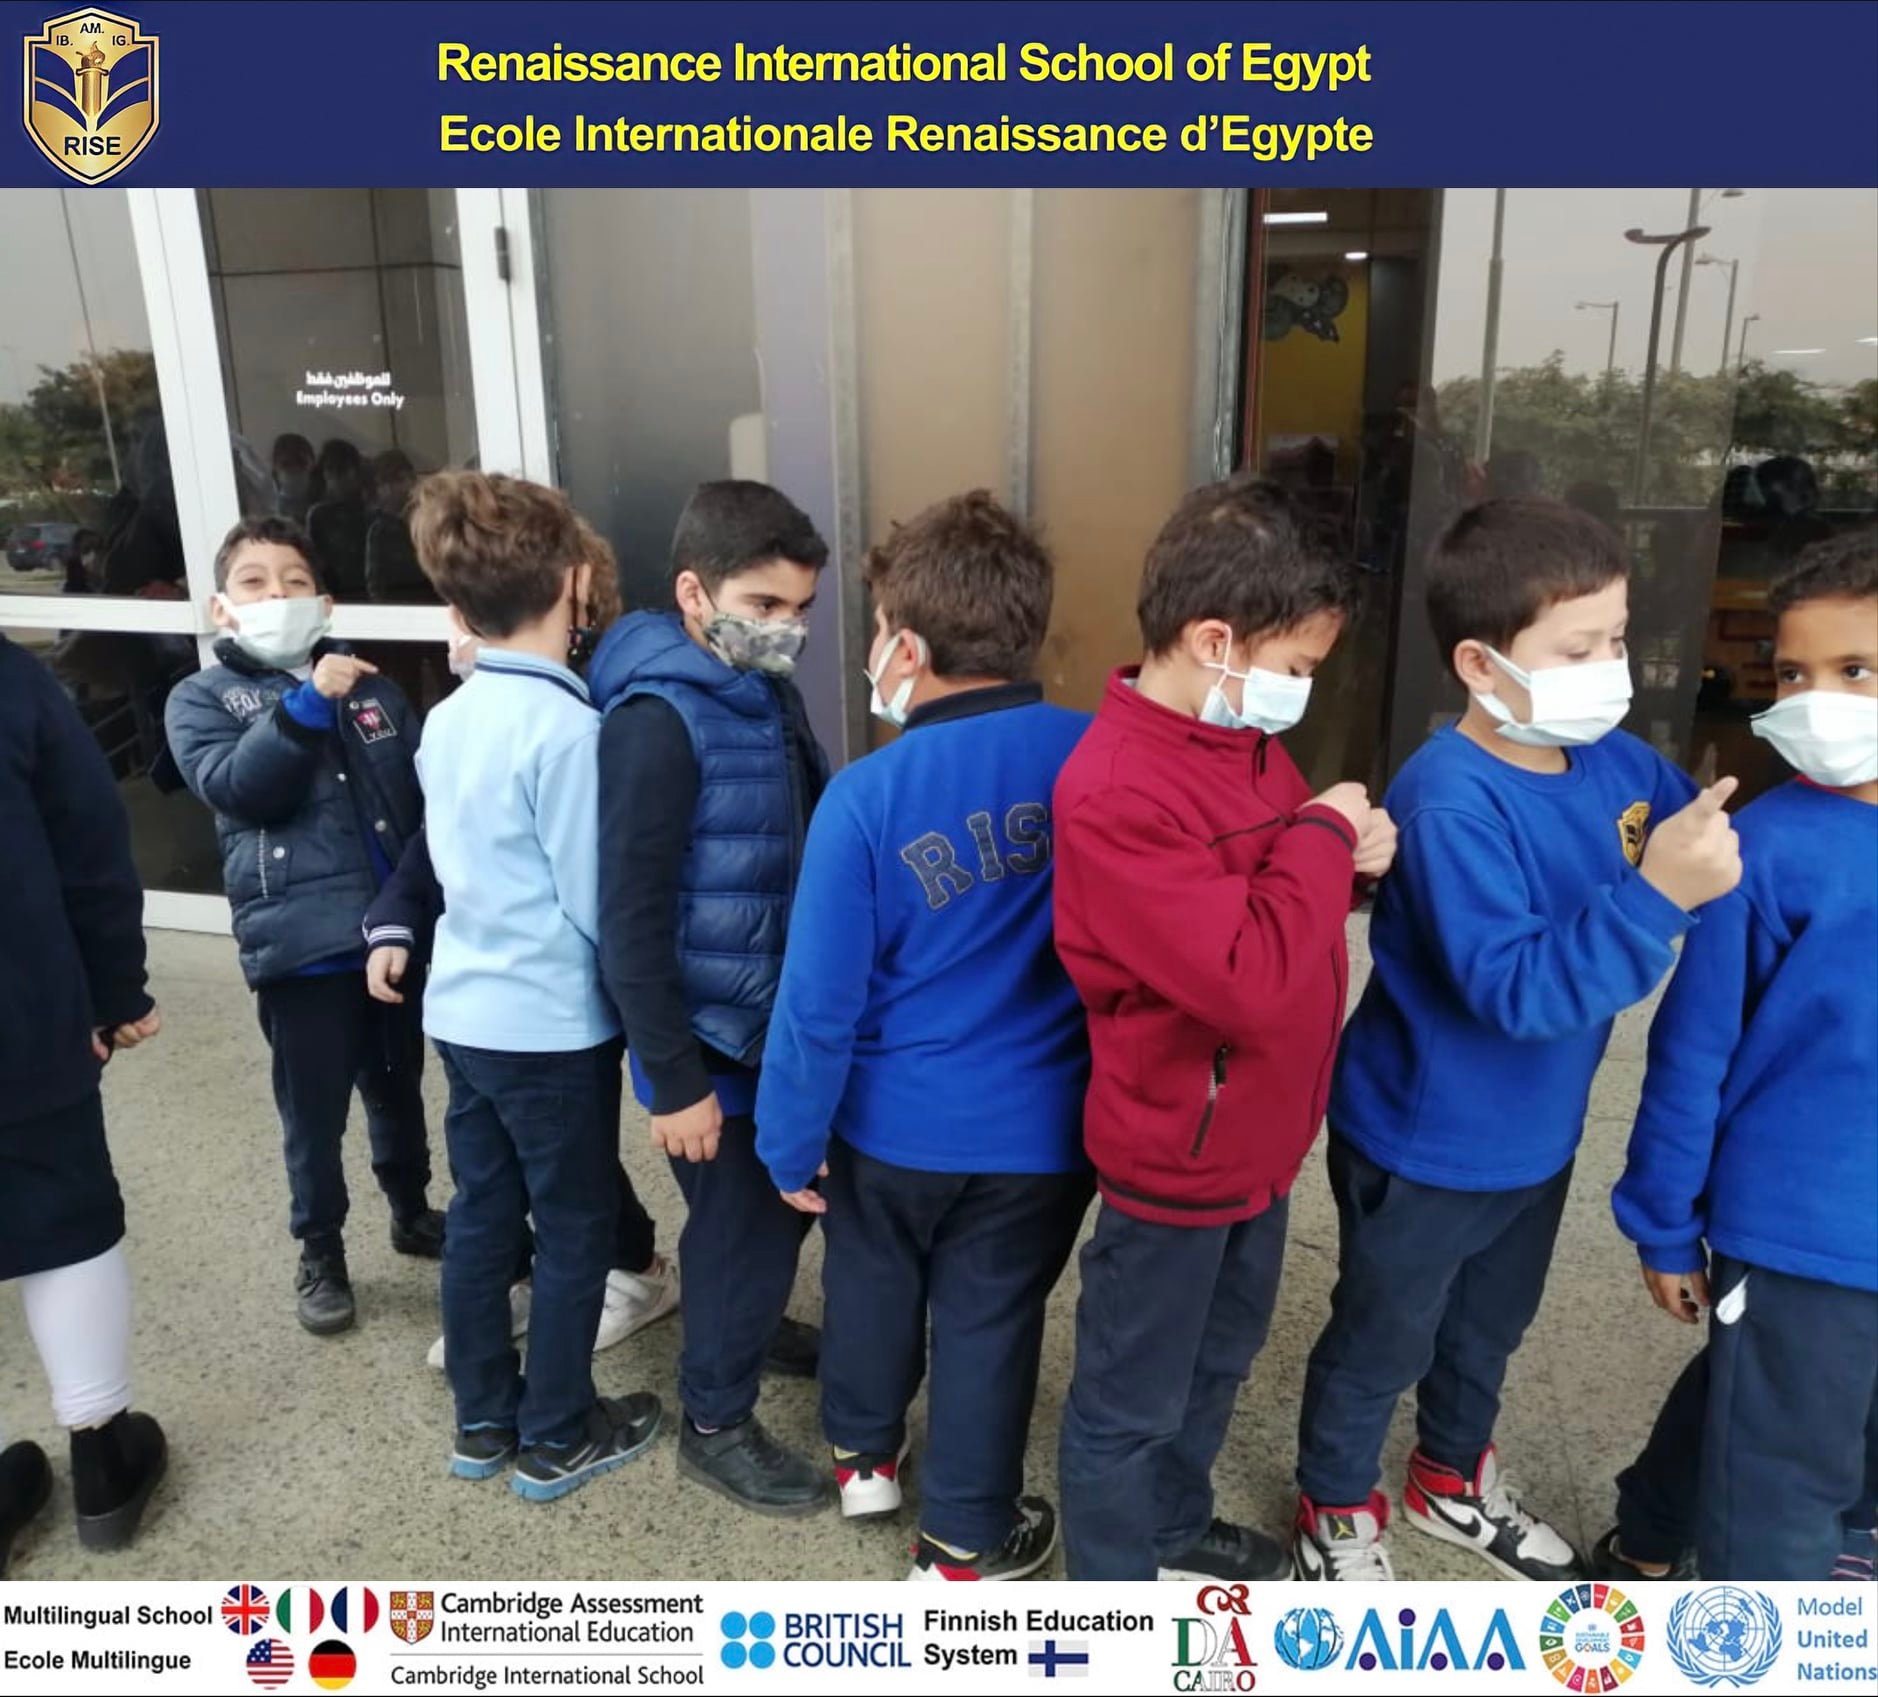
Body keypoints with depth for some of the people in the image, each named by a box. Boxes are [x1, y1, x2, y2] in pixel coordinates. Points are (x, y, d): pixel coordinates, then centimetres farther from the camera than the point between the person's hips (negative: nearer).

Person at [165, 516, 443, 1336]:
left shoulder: (370, 686, 8)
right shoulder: (202, 698, 1)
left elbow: (428, 792, 7)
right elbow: (234, 786, -17)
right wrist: (307, 701, -24)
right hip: (300, 940, -3)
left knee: (397, 1088, 20)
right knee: (313, 1111, 9)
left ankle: (412, 1211, 41)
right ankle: (320, 1254, 30)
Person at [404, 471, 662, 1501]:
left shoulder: (445, 721, 3)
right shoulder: (568, 726, -21)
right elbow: (598, 903, -17)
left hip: (463, 1009, 7)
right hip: (554, 1022, -7)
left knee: (481, 1215, 18)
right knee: (575, 1228, 9)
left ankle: (482, 1420, 34)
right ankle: (556, 1440, 24)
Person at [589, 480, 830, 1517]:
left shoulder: (768, 696, 4)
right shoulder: (658, 722, -22)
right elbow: (630, 923, -22)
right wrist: (675, 1079, -19)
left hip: (780, 1015, 8)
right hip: (710, 1034, -8)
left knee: (784, 1198, 24)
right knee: (743, 1219, 8)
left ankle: (754, 1327, 51)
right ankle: (715, 1424, 30)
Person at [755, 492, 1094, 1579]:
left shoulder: (866, 797, -20)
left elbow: (819, 999, -15)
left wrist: (792, 1141, 0)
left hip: (891, 1121, 0)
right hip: (1041, 1123, 1)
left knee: (873, 1281, 26)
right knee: (991, 1318, 19)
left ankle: (865, 1455, 51)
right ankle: (965, 1538, 37)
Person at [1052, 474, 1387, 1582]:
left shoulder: (1244, 741, 0)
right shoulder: (1116, 797, -30)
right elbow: (1253, 977, -35)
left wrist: (1348, 857, -7)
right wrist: (1323, 841, -22)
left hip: (1255, 1137, 10)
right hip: (1177, 1156, -9)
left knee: (1220, 1355, 29)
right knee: (1131, 1397, 14)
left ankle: (1176, 1526, 53)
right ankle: (1112, 1592, 37)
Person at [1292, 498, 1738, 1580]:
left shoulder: (1617, 763, -7)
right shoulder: (1455, 803, -31)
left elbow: (1727, 851, 3)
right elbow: (1513, 989, -34)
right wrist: (1657, 895, -40)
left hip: (1536, 1134, 8)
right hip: (1424, 1143, -7)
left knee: (1489, 1328, 29)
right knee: (1382, 1342, 16)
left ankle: (1454, 1483, 55)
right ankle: (1338, 1517, 42)